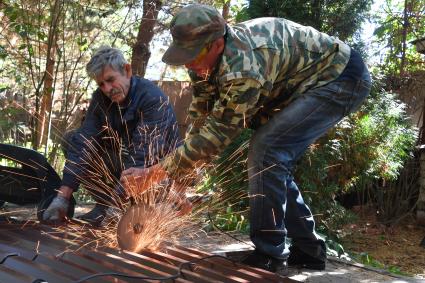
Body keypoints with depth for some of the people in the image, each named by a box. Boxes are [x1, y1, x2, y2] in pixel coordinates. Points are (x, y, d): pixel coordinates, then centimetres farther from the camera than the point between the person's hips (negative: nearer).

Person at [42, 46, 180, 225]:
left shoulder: (153, 98, -26)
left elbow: (143, 155, -34)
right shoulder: (101, 98, -7)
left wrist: (117, 202, -41)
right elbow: (83, 141, -17)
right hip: (120, 160, 6)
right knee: (73, 141, -9)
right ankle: (102, 203, -4)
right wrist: (63, 195, -27)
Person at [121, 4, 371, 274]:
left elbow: (216, 133, -28)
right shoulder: (210, 58, -7)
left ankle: (269, 255, -9)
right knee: (273, 160, 5)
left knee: (266, 149, -21)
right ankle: (309, 249, 17)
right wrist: (180, 176, -4)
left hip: (345, 78, -9)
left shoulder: (243, 67, -35)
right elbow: (201, 123, 0)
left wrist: (155, 173, -23)